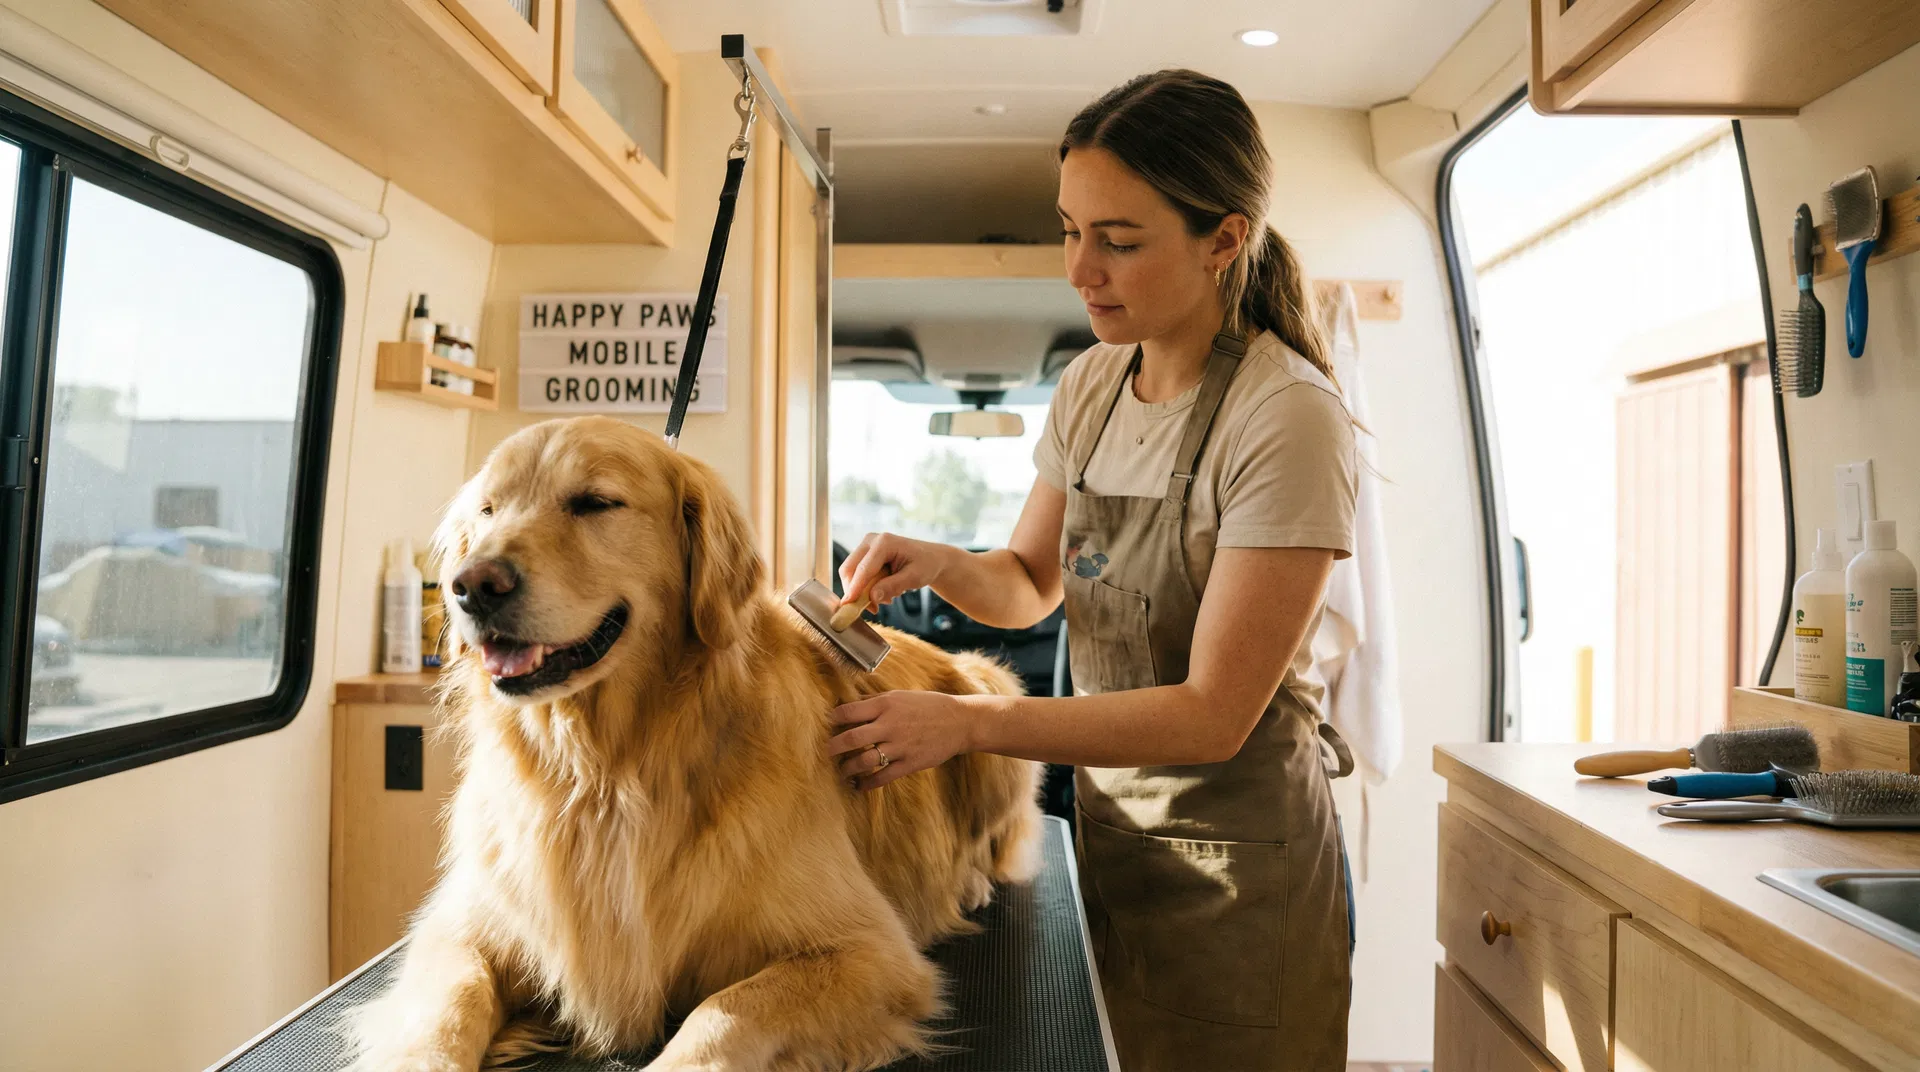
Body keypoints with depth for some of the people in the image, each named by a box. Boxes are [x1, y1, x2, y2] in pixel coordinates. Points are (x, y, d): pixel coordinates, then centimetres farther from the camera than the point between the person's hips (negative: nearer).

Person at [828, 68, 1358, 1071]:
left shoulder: (1289, 420, -21)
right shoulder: (1090, 385, 0)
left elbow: (1213, 715, -22)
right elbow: (1029, 583, 11)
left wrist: (966, 722, -25)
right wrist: (938, 565, -11)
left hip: (1238, 859, -6)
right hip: (1105, 823, 6)